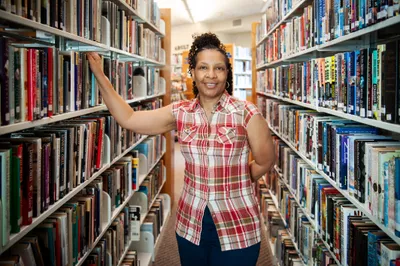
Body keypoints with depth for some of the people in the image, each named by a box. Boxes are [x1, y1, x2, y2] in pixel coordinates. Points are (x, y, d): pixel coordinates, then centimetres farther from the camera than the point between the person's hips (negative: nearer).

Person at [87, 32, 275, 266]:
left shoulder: (246, 114, -10)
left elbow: (265, 161, -1)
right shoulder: (180, 113, 0)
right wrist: (100, 76, -2)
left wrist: (234, 184, 8)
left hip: (236, 229, -3)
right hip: (190, 225, 4)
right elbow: (128, 119, 0)